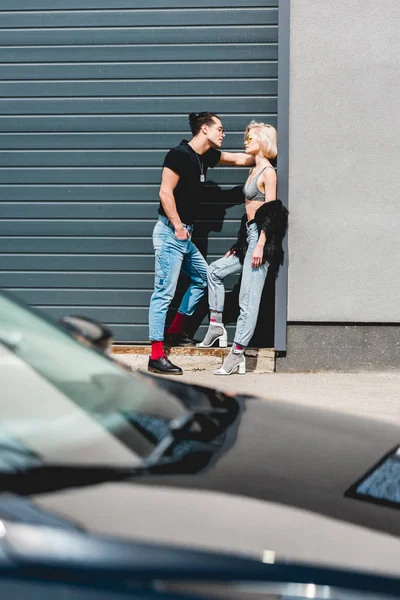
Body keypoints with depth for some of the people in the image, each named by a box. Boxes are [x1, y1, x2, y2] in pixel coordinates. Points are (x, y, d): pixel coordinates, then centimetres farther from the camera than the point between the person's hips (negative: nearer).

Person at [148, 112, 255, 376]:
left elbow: (239, 159, 27)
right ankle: (156, 356, -7)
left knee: (203, 278, 20)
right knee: (164, 292, -9)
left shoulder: (205, 157, 13)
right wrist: (178, 227, -16)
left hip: (184, 235, 10)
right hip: (170, 232, -10)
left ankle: (176, 331, 29)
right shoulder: (180, 154, -14)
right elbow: (165, 193, -18)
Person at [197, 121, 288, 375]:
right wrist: (239, 245, 20)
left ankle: (237, 355, -8)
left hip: (261, 238, -10)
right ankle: (217, 326, 20)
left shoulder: (268, 172, -9)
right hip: (250, 237, 10)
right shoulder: (255, 170, 18)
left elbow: (271, 211, -15)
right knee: (215, 270, 18)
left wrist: (260, 246, -21)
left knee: (248, 299, -9)